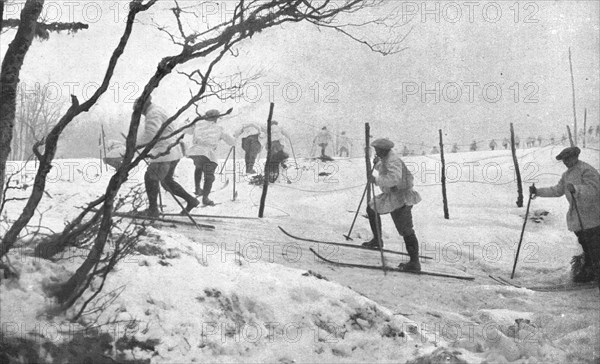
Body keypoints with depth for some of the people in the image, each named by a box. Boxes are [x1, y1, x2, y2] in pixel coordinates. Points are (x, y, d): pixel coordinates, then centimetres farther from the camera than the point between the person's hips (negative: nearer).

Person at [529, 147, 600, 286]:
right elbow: (557, 190, 21)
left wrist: (576, 189, -41)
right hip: (576, 216, 9)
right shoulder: (567, 175, 16)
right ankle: (587, 273, 19)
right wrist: (538, 191, 13)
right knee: (585, 245, 13)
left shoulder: (587, 171, -14)